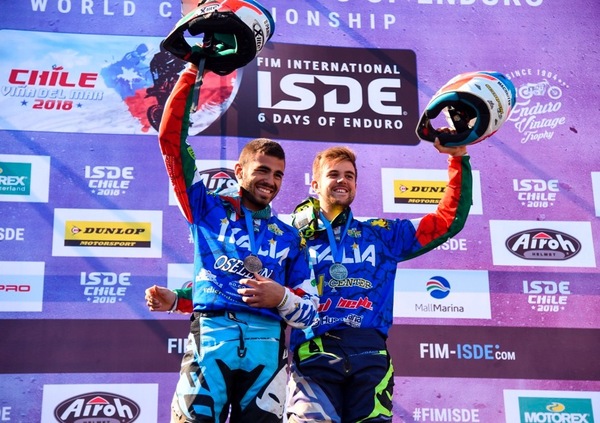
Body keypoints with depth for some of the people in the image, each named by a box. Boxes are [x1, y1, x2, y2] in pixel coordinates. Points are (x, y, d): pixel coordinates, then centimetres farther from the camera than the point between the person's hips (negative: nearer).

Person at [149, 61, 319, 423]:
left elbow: (309, 311, 16)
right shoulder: (208, 208, 17)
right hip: (210, 336, -2)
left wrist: (282, 298, -6)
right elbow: (171, 138, 13)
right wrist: (192, 72, 14)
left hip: (267, 347, 2)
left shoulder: (290, 238, 20)